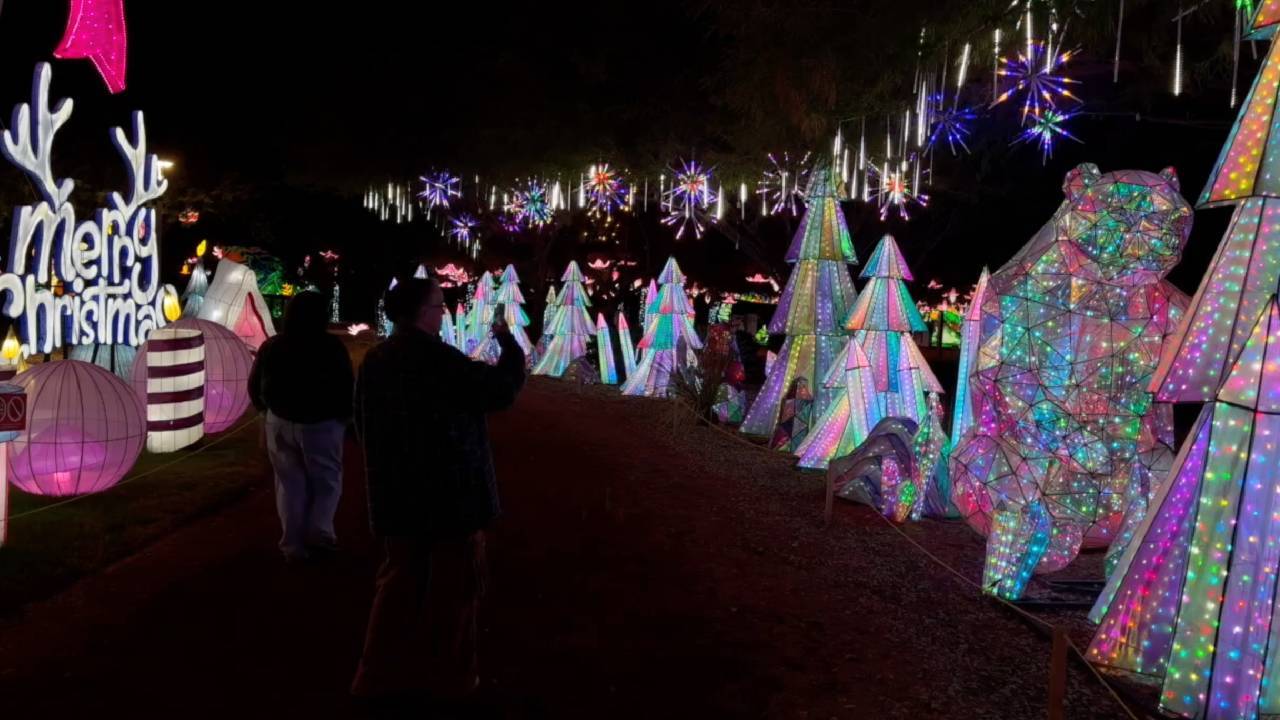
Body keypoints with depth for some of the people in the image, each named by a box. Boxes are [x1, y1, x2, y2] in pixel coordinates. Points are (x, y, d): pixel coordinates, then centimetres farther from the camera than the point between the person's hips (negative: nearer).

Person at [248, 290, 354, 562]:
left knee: (289, 484, 11)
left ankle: (293, 545, 12)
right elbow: (347, 388, -11)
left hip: (280, 424, 4)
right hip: (321, 425, -4)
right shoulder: (332, 347, -11)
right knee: (327, 482, 11)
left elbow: (255, 387, 12)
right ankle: (319, 532, 0)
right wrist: (345, 416, 5)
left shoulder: (270, 347, 5)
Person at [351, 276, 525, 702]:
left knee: (401, 582, 17)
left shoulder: (373, 360, 5)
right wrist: (508, 341, -1)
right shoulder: (437, 358, -18)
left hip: (397, 495, 7)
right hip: (451, 492, -7)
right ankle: (449, 678, 18)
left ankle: (381, 675, 21)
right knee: (453, 585, 8)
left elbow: (363, 425, 14)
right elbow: (500, 388, -16)